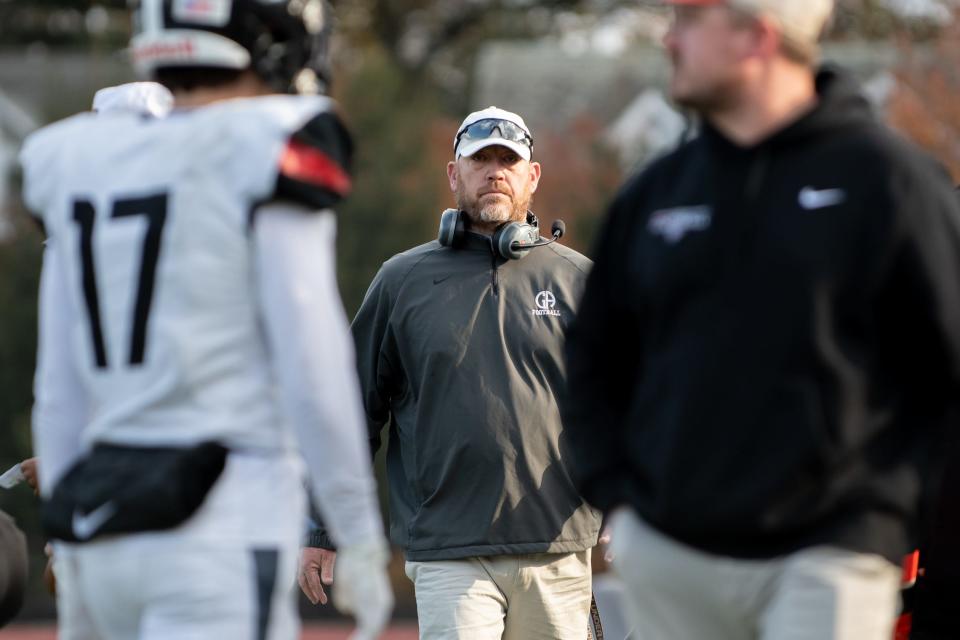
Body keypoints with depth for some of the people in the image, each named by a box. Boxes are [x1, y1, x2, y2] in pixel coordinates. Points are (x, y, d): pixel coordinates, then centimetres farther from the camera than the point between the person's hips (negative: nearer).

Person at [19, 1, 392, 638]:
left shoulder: (83, 163, 11)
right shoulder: (266, 154, -8)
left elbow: (59, 393, 12)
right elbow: (313, 374, -12)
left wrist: (73, 572, 18)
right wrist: (362, 540, -4)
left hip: (102, 534, 7)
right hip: (224, 532, -7)